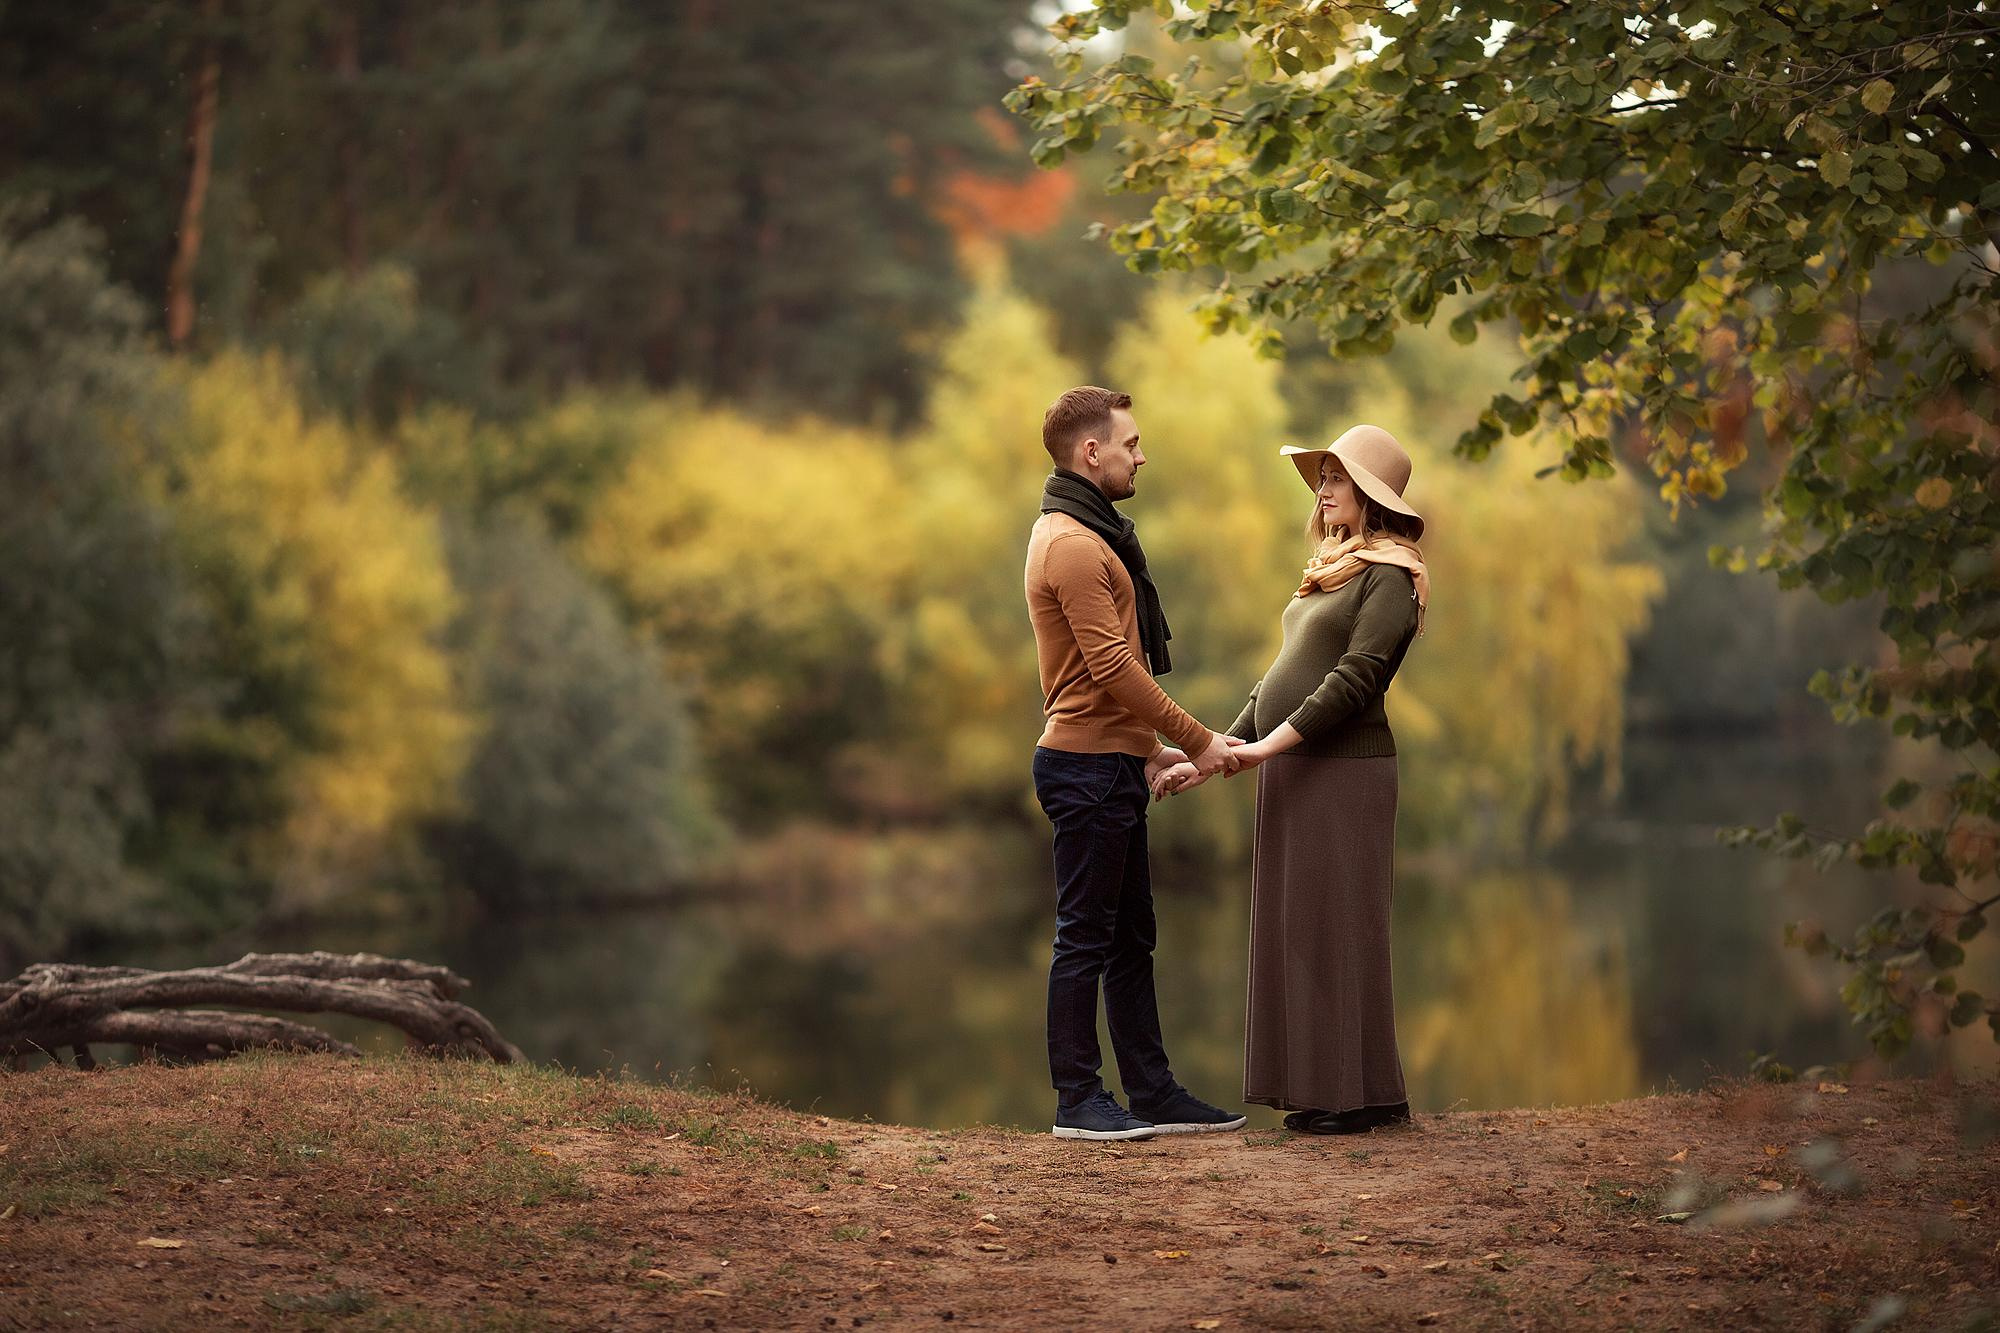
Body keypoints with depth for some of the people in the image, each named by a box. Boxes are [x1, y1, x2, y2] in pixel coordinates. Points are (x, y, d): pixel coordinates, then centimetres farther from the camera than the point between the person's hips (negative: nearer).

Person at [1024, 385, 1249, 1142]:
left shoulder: (1084, 536, 19)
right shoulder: (1072, 544, -16)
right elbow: (1113, 668, -20)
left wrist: (1150, 751, 17)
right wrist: (1197, 740, -13)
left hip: (1111, 768, 11)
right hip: (1088, 767, -11)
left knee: (1130, 938, 12)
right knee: (1086, 938, -5)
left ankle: (1152, 1092, 17)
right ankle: (1078, 1101, 0)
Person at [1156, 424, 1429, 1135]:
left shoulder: (1390, 576, -8)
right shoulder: (1329, 573, 19)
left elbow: (1355, 678, -19)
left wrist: (1269, 744, -21)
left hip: (1344, 770, -9)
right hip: (1291, 771, 9)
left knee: (1337, 927, -5)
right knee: (1294, 929, 9)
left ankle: (1358, 1093, 2)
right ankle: (1317, 1086, 14)